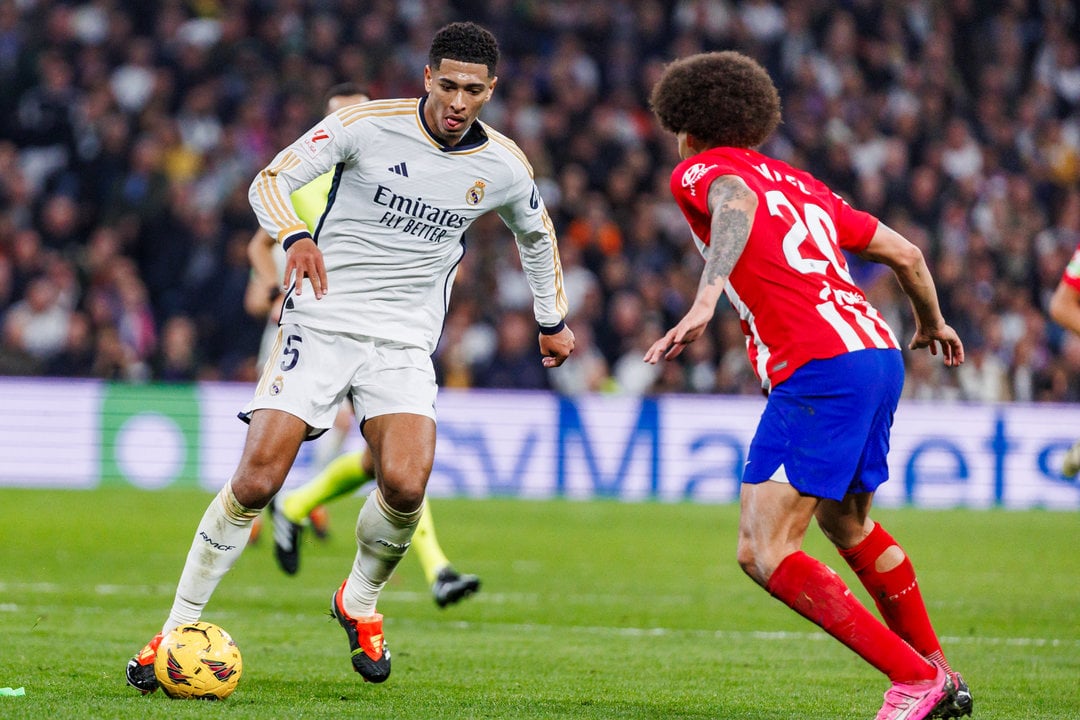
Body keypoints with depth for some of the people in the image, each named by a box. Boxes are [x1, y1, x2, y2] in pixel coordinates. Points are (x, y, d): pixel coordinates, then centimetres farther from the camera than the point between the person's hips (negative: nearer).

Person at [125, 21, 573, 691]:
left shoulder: (505, 167, 2)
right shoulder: (367, 125, -8)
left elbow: (537, 234, 24)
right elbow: (270, 180, -9)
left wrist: (553, 320, 31)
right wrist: (296, 235, -29)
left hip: (404, 344, 2)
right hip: (321, 324, -2)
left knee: (405, 488, -20)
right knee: (256, 480, -14)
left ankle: (360, 603, 11)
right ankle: (178, 629, 0)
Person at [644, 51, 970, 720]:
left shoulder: (698, 172, 6)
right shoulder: (797, 181, 25)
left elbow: (737, 203, -20)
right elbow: (905, 252, 29)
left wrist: (705, 300, -34)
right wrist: (932, 322, 48)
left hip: (820, 370, -8)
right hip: (880, 352, 8)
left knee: (764, 553, -10)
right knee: (847, 522, 30)